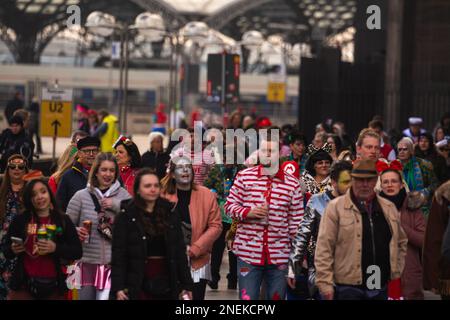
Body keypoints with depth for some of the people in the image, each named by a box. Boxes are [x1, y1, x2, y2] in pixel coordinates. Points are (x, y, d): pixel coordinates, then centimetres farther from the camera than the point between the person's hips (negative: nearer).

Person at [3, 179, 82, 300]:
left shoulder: (63, 221, 2)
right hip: (23, 285, 0)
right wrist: (13, 250, -14)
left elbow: (77, 252, -1)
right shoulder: (20, 220, 2)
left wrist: (55, 248, -17)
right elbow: (6, 252, 8)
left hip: (54, 286, 0)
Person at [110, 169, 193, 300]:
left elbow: (180, 251, 8)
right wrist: (118, 287, -13)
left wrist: (186, 285, 4)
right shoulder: (126, 216, -1)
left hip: (166, 283, 3)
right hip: (138, 285, -3)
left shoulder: (171, 214, 8)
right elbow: (118, 254, -5)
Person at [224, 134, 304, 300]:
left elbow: (296, 221, 6)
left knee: (277, 297, 8)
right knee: (247, 297, -1)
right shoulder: (244, 176, 3)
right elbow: (230, 205, 6)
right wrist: (248, 212, -14)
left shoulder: (292, 183, 4)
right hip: (248, 253, -1)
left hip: (279, 256, 1)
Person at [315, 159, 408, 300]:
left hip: (380, 288, 5)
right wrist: (325, 284, -12)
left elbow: (401, 241, 25)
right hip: (349, 288, -5)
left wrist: (396, 271, 16)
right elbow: (324, 249, -7)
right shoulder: (336, 207, -4)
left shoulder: (389, 208, 12)